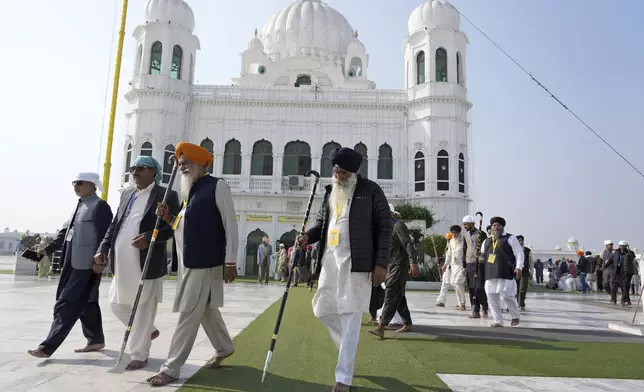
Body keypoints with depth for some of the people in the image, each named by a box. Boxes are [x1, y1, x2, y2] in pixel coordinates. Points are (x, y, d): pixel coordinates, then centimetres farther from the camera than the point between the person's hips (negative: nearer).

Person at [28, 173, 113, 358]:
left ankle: (48, 346, -1)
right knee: (85, 303, 15)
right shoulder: (80, 205, 17)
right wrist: (49, 249, 16)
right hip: (74, 264, 9)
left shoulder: (100, 206, -10)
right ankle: (96, 339, 26)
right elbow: (67, 231, 22)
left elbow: (104, 236, -16)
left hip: (88, 265, -9)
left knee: (67, 304, -6)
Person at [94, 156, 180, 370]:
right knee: (117, 304, 16)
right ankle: (149, 331, 38)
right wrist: (103, 248, 6)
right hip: (122, 263, 7)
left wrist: (150, 238, -24)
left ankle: (139, 355, 17)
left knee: (143, 310, 2)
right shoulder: (126, 193, 16)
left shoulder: (166, 195, -4)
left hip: (146, 263, -7)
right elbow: (114, 224, 17)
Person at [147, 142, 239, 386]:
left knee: (189, 314, -3)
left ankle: (171, 368, 6)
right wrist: (169, 218, 1)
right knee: (206, 309, 19)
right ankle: (224, 348, 37)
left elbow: (230, 224, -12)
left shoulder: (217, 186, -9)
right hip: (188, 261, 8)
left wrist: (230, 261, -15)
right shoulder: (185, 191, 14)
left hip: (205, 261, -8)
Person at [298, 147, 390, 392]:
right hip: (330, 260, 6)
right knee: (323, 310, 11)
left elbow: (385, 227, -4)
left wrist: (381, 263, -11)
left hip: (356, 262, -6)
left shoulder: (371, 190, -2)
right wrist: (308, 236, 1)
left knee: (351, 317, -4)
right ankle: (349, 349, 36)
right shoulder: (330, 191, 14)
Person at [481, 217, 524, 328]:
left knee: (507, 296, -6)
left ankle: (515, 317, 22)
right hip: (490, 274, 5)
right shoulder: (487, 241, 19)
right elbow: (482, 255, 31)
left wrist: (519, 267, -13)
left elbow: (519, 253, -1)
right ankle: (498, 321, 15)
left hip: (505, 273, -5)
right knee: (492, 298, 3)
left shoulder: (510, 238, 4)